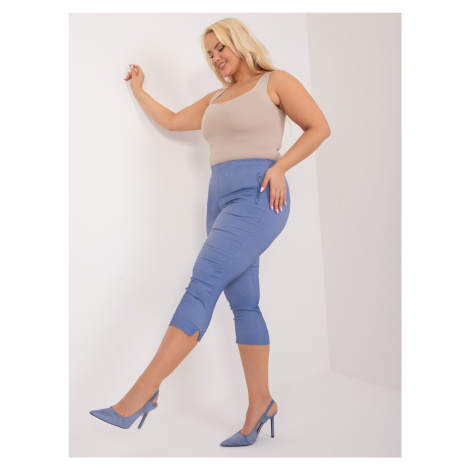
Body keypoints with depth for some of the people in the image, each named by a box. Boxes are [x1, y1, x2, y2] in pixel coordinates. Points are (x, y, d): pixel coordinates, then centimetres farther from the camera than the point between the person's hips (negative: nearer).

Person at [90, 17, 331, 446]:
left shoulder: (275, 81, 6)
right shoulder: (215, 100, 24)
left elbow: (319, 127, 1)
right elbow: (171, 121, 33)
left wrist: (279, 166, -10)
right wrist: (139, 89, 39)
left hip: (257, 197, -7)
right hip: (221, 198, 8)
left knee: (203, 283, -18)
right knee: (243, 302, 3)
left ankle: (143, 393, -19)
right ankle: (260, 403, 9)